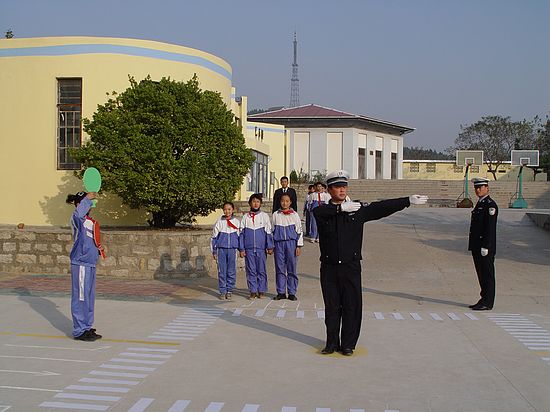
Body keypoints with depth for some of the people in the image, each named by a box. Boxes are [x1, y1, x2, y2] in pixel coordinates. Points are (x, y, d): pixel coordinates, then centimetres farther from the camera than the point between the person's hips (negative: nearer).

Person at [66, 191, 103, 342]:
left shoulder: (91, 222, 16)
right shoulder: (77, 219, -10)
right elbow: (79, 213, -38)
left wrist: (98, 250, 15)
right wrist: (87, 198, -37)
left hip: (90, 264, 9)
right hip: (81, 264, -9)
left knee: (89, 298, 15)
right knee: (81, 298, -3)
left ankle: (87, 328, 25)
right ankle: (79, 331, 4)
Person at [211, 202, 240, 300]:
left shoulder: (237, 222, 5)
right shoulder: (219, 222, 3)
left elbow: (239, 236, 12)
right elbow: (214, 237, 8)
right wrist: (214, 251, 6)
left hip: (232, 249, 1)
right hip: (221, 249, 0)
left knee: (231, 271, 1)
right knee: (222, 271, 1)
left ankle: (229, 290, 12)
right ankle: (222, 291, 9)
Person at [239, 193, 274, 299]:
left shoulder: (264, 216, 4)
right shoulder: (245, 217, 6)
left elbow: (268, 232, 6)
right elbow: (241, 234, 8)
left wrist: (270, 247, 1)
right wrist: (241, 249, 3)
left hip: (261, 248, -1)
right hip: (249, 249, 1)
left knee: (261, 270, 2)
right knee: (251, 270, 3)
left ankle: (261, 290, 12)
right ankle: (253, 291, 10)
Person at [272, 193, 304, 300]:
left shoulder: (295, 215, 5)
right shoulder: (276, 215, 9)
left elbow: (299, 231, 5)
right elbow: (272, 231, 13)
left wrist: (299, 246, -1)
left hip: (291, 243, -1)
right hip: (279, 243, 1)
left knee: (291, 268, 1)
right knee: (280, 268, 3)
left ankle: (292, 292, 8)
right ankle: (281, 292, 10)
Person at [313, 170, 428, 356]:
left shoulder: (358, 209, 5)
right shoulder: (322, 211, 2)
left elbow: (381, 208, 1)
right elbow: (318, 212, -22)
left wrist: (408, 201, -4)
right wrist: (341, 208, -30)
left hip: (351, 267, 0)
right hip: (329, 268, 0)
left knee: (352, 306, 3)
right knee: (331, 307, 7)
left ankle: (348, 344, 16)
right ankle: (332, 343, 20)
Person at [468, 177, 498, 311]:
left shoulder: (490, 205, -12)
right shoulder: (480, 204, 17)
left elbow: (490, 228, -18)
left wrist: (485, 247, -21)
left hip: (486, 248, -9)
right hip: (477, 247, 9)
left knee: (487, 275, -3)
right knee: (481, 274, 13)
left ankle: (487, 303, 1)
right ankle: (484, 300, 20)